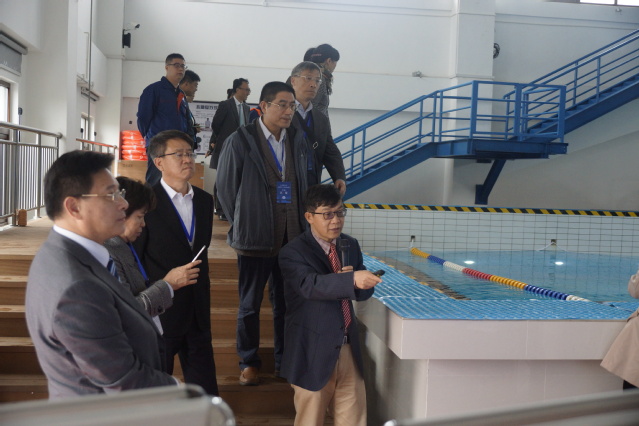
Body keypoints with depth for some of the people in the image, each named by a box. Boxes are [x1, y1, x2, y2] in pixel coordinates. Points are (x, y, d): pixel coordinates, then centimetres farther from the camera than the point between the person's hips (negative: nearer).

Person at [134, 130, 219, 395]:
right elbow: (134, 261, -11)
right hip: (159, 312, -5)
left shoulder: (204, 200, 8)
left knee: (204, 384, 12)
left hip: (197, 311, 5)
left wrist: (203, 295, 13)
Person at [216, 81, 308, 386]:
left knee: (286, 303, 11)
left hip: (292, 238, 4)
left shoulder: (298, 142, 7)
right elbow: (225, 187, 0)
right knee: (250, 304, 9)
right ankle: (249, 363, 24)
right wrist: (242, 225, 4)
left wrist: (300, 226, 10)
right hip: (254, 239, -3)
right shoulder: (241, 141, -6)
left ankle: (285, 361, 25)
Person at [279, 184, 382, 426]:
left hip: (348, 349, 5)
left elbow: (364, 291, 7)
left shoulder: (350, 246, 8)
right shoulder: (293, 252, -12)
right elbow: (311, 285, -31)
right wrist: (351, 279, -45)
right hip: (314, 351, -5)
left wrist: (360, 281, -16)